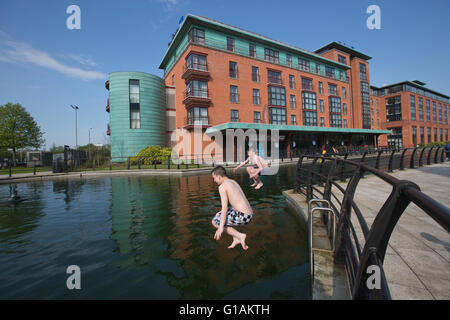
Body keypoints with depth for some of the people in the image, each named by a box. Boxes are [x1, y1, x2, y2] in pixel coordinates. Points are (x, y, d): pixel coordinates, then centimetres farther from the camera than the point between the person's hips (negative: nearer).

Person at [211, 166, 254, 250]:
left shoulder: (222, 186, -10)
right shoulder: (233, 182, 17)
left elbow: (225, 208, -17)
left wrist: (221, 228, -15)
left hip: (242, 216, -9)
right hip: (249, 215, 9)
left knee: (214, 222, 8)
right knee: (218, 215, 24)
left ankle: (240, 236, 2)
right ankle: (236, 239, 19)